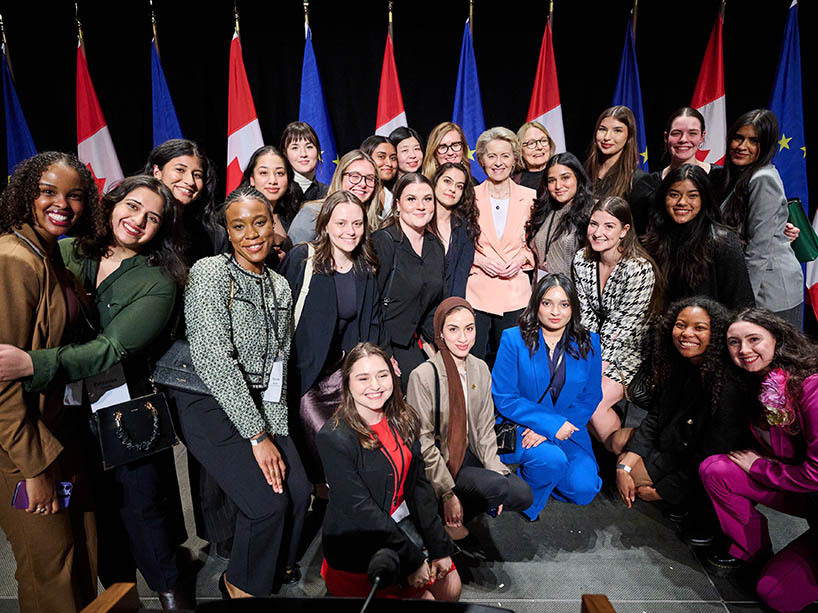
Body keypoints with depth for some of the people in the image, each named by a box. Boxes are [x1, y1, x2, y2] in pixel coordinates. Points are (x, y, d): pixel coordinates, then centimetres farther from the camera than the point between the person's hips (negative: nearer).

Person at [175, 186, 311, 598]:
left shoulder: (280, 287, 8)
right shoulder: (209, 273, -11)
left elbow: (279, 360, 9)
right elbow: (212, 358, -19)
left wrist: (276, 432, -1)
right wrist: (257, 436, -19)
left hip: (261, 405, 6)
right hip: (211, 407, -6)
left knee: (299, 490, -7)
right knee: (268, 502, -16)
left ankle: (277, 569, 25)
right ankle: (240, 585, 15)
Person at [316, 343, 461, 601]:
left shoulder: (403, 419, -3)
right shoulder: (333, 437, -22)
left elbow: (419, 485, -1)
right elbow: (359, 509, -22)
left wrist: (440, 547, -4)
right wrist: (411, 561, -19)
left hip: (403, 523, 6)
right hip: (357, 543, -6)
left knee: (451, 589, 6)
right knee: (424, 596, -7)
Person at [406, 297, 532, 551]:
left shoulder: (480, 369, 1)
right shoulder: (423, 376, -17)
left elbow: (485, 428, 6)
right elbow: (423, 443, -15)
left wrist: (495, 472, -6)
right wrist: (448, 493, -16)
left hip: (470, 457, 6)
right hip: (439, 463, -6)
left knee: (523, 494, -12)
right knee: (502, 489, -24)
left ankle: (457, 515, 5)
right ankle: (447, 519, -1)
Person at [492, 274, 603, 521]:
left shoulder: (588, 343, 2)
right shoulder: (513, 339, -6)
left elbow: (590, 398, 1)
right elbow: (503, 398, -9)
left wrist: (546, 432, -13)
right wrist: (551, 423, -19)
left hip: (568, 429, 4)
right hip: (518, 428, -3)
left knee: (583, 490, -16)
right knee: (552, 459, -31)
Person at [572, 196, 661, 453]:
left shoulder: (640, 269, -21)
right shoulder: (581, 260, -2)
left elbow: (623, 328, -20)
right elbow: (586, 316, 1)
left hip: (629, 352, -5)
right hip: (594, 349, 6)